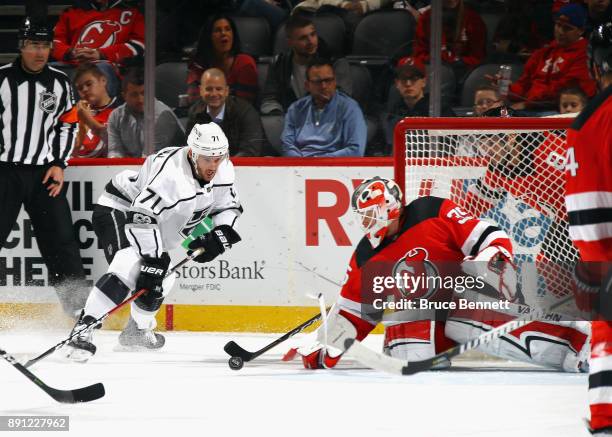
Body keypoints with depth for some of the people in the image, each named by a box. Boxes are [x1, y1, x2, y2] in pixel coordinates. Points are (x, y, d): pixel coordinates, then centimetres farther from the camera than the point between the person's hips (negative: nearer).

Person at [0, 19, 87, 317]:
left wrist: (59, 164, 3)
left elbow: (67, 125, 13)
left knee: (61, 241, 0)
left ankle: (76, 305, 6)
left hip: (44, 173, 3)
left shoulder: (60, 83, 5)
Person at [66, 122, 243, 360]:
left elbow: (229, 206, 6)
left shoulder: (223, 170, -10)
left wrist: (221, 232, -14)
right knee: (130, 267, -31)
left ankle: (138, 330, 38)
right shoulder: (171, 173, -36)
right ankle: (83, 329, -34)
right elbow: (142, 217, -40)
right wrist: (152, 260, -42)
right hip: (119, 209, -9)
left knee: (160, 282, 9)